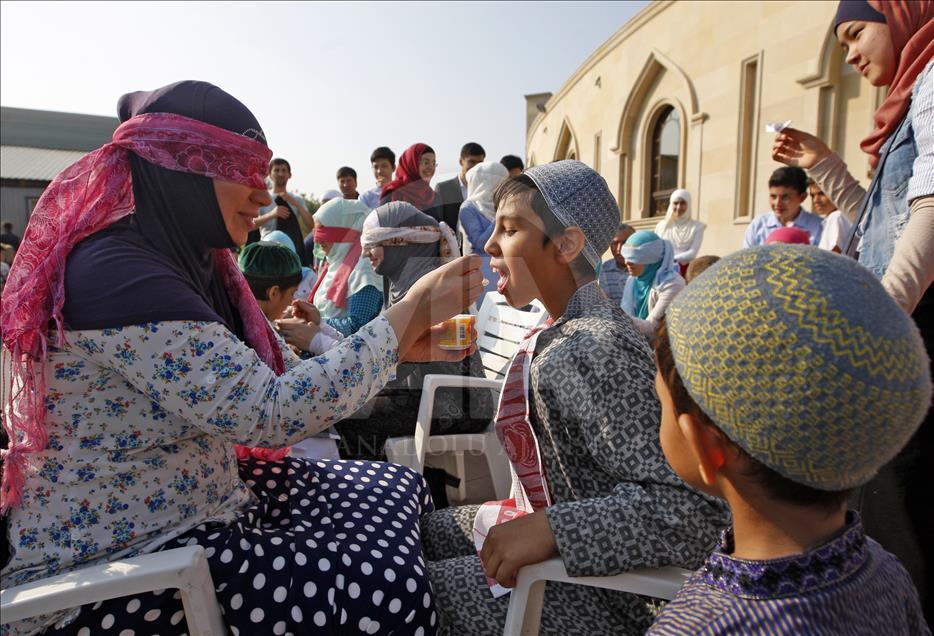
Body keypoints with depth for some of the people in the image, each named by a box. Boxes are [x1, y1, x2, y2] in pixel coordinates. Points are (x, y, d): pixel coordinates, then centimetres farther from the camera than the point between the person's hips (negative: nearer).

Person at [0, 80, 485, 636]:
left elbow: (281, 378, 5)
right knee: (386, 589, -21)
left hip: (204, 500, 9)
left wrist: (402, 347, -6)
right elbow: (274, 415, -32)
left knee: (401, 490, 7)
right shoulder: (115, 274, -25)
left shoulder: (193, 260, 5)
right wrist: (406, 314, -23)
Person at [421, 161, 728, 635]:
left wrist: (550, 529, -34)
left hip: (592, 583, -9)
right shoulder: (556, 333, 3)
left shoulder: (599, 352, -27)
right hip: (537, 527, 9)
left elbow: (696, 507, -32)